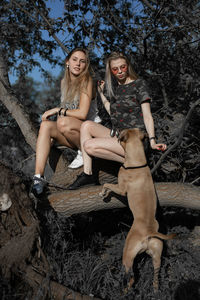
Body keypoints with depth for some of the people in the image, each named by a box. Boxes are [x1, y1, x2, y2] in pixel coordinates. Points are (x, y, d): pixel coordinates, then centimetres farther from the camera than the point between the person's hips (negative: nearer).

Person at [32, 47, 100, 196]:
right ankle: (39, 176, -32)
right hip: (70, 135, 6)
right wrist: (53, 135, 4)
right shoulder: (64, 82, 12)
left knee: (64, 122, -35)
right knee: (46, 125, -22)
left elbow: (82, 113, -17)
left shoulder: (87, 81, -8)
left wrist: (58, 110, -12)